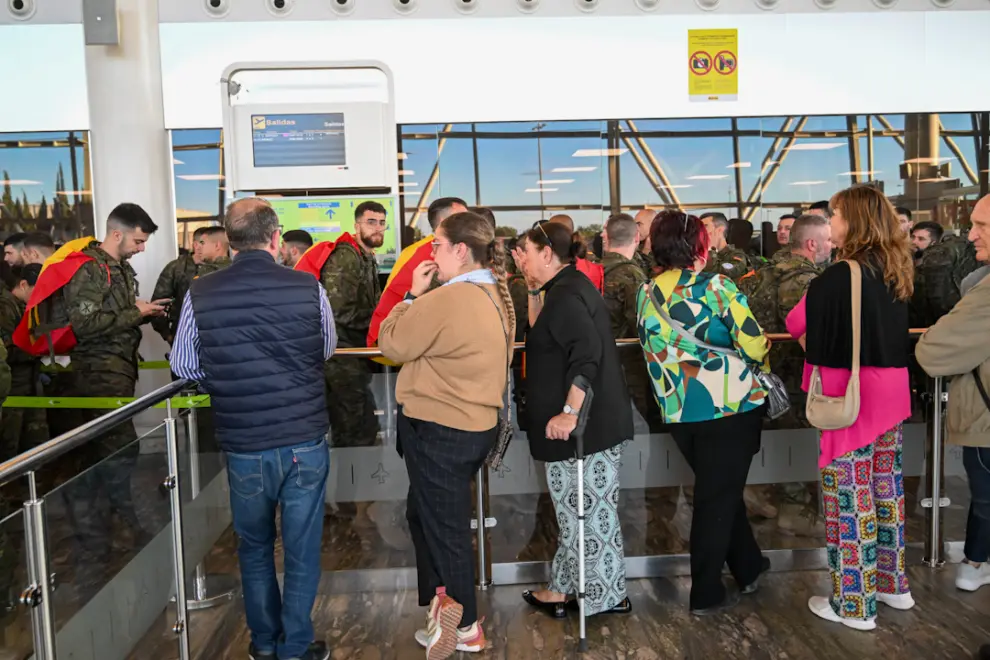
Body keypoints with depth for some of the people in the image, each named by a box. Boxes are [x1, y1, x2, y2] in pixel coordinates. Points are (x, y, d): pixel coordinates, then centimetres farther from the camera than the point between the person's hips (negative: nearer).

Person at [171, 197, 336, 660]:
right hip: (305, 441, -1)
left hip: (243, 446, 1)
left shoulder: (200, 294, -9)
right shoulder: (308, 288, -11)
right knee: (301, 549, 13)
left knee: (254, 547, 21)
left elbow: (182, 367, 4)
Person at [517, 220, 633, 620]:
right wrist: (534, 290, 13)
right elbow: (544, 333, 23)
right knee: (579, 510, 14)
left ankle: (606, 597, 13)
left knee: (586, 512, 1)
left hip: (584, 423, -10)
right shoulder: (567, 287, 15)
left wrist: (569, 412, -27)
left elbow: (587, 353, -27)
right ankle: (563, 590, 24)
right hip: (592, 420, 10)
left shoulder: (565, 294, -18)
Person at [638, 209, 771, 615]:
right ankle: (706, 595, 15)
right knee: (718, 497, 6)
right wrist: (756, 366, 6)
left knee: (720, 491, 22)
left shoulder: (647, 295, 2)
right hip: (729, 405, -5)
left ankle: (748, 568, 37)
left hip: (677, 411, 5)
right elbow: (754, 345, -15)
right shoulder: (716, 287, -14)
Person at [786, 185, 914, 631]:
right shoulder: (895, 272, 7)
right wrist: (823, 337, 11)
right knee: (885, 486, 19)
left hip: (850, 394, -8)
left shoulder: (839, 276, -18)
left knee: (850, 495, 2)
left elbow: (796, 324, -9)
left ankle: (854, 603, 12)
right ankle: (892, 583, 33)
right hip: (890, 390, 8)